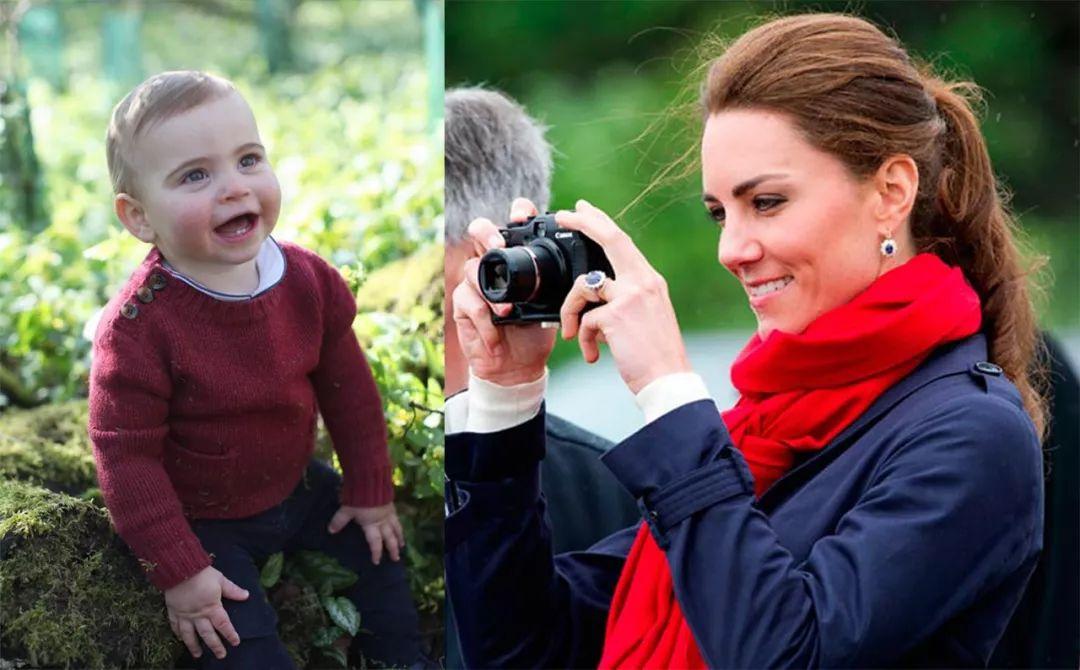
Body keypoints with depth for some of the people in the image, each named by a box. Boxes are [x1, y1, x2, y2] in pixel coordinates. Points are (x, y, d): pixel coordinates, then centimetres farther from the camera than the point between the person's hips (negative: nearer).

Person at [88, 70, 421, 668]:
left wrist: (370, 492, 7)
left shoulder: (308, 280, -13)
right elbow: (126, 456, -24)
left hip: (296, 484, 6)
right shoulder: (138, 325, -30)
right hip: (205, 522, -5)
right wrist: (177, 570, -23)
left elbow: (348, 387, 1)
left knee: (380, 553, 15)